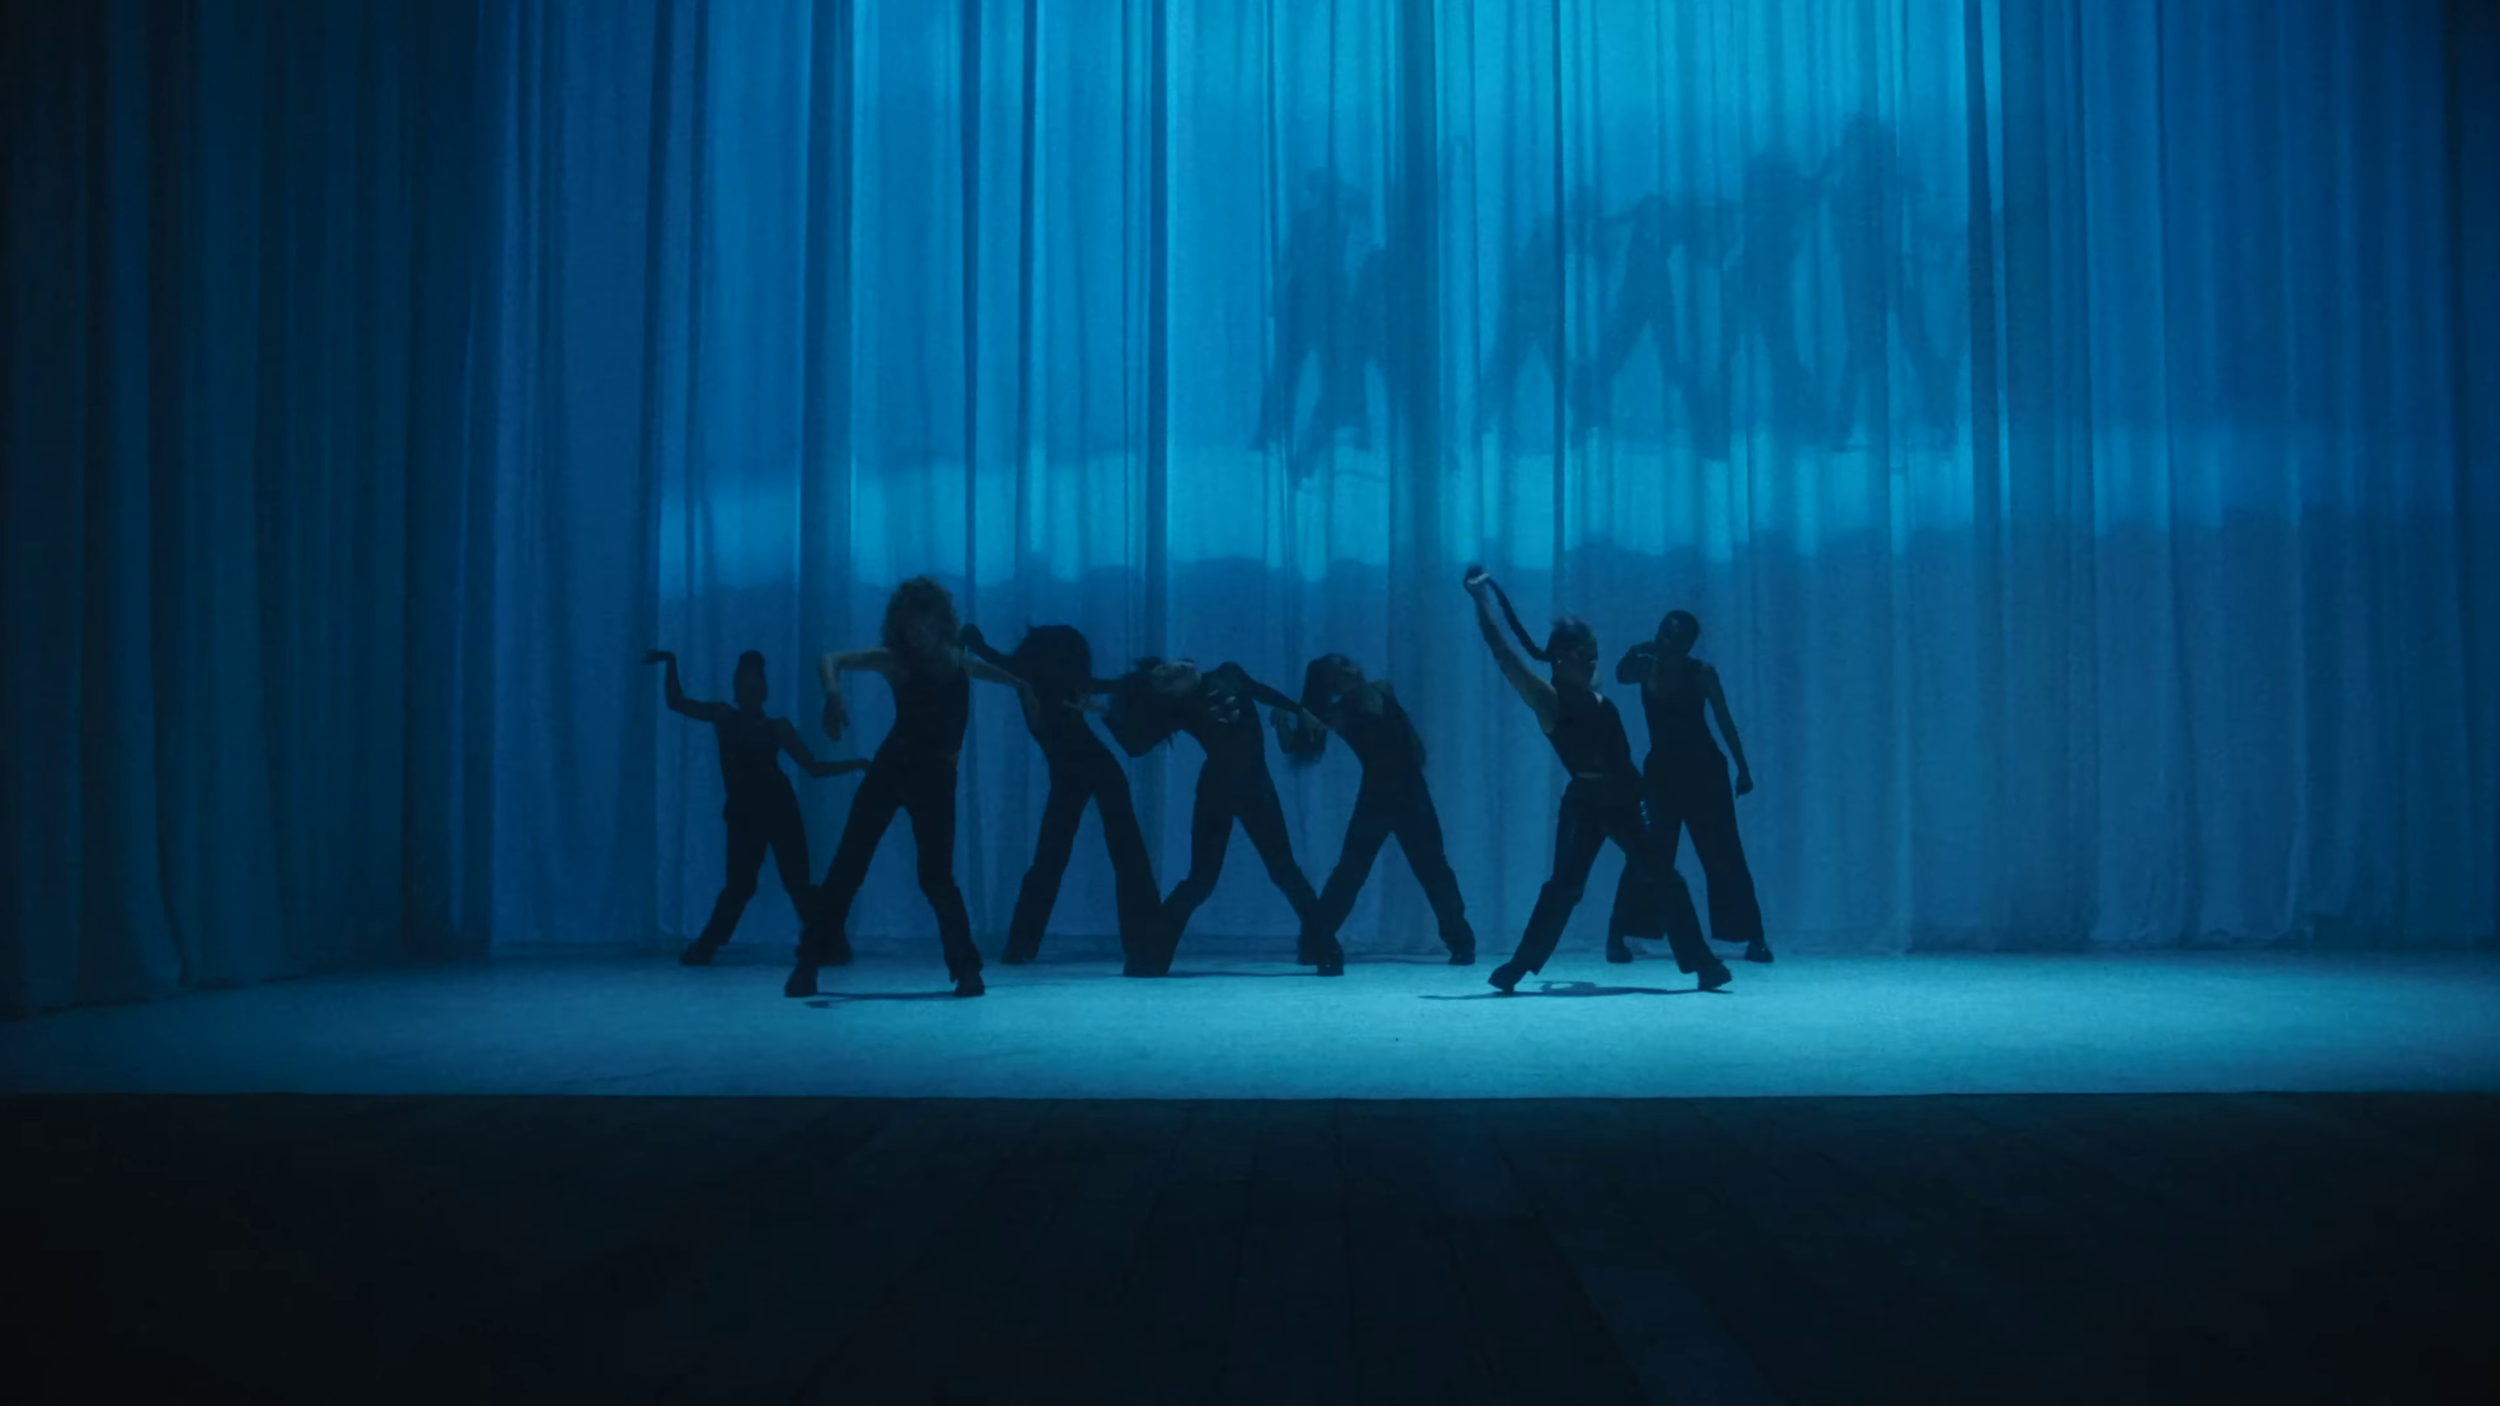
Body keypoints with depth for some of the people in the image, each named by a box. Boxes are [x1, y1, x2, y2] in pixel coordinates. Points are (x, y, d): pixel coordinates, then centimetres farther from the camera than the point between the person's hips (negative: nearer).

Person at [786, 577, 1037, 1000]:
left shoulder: (956, 661, 3)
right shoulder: (895, 661, -4)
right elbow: (831, 660, -13)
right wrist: (833, 694, -31)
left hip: (935, 776, 0)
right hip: (891, 769, 0)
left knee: (935, 875, -8)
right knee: (848, 864, -3)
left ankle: (967, 967, 4)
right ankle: (809, 963, 5)